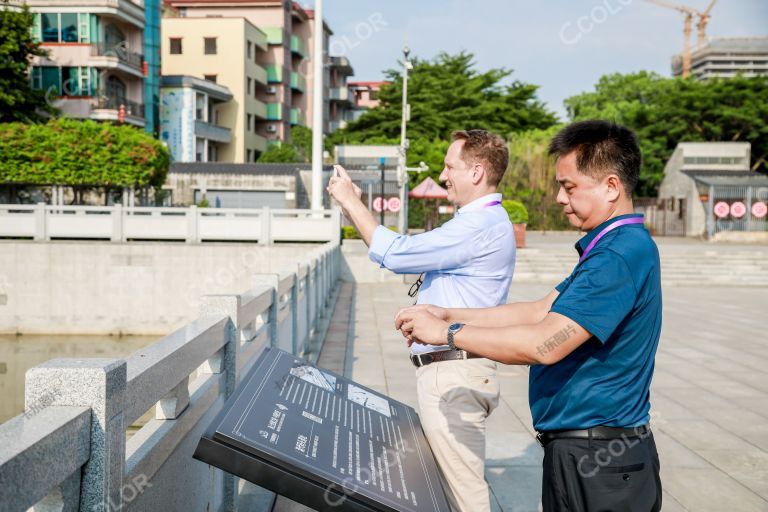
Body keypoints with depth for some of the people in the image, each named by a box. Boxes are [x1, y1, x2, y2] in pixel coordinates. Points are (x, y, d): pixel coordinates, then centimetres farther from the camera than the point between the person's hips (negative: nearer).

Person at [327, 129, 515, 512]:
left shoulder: (480, 226, -18)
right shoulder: (478, 221, 18)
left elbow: (395, 254, -17)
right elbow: (405, 255, 21)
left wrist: (351, 201, -5)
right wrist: (355, 208, 15)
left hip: (453, 376, -11)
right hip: (447, 370, 11)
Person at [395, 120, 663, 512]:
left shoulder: (620, 255, -23)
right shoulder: (610, 247, 12)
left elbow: (545, 343, -28)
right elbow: (542, 311, 12)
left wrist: (448, 333, -17)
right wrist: (448, 315, 5)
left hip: (597, 464, -10)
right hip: (579, 451, 10)